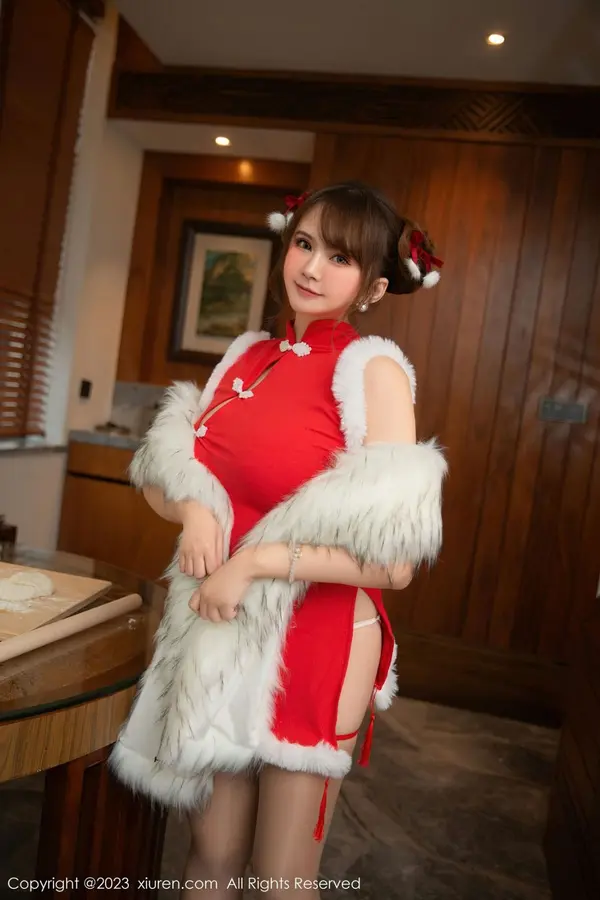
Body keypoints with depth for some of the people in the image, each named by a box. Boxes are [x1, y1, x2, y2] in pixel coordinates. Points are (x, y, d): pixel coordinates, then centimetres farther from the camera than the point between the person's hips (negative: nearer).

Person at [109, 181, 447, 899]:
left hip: (318, 641, -4)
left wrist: (258, 560, -17)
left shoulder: (375, 372, -12)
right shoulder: (247, 356, 5)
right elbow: (162, 479, 10)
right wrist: (195, 511, -11)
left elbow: (395, 562, -17)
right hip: (220, 630, 5)